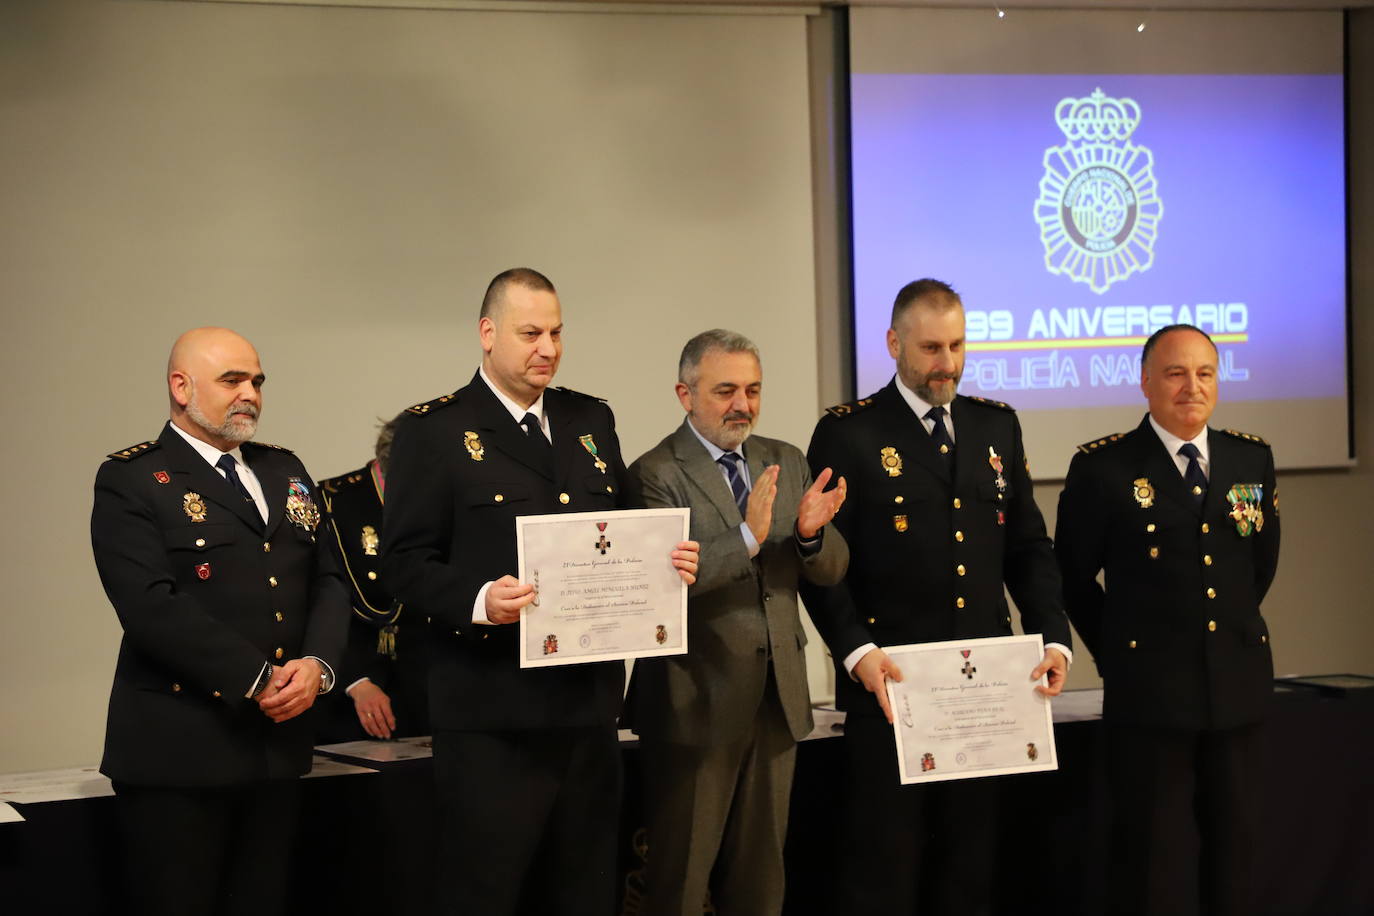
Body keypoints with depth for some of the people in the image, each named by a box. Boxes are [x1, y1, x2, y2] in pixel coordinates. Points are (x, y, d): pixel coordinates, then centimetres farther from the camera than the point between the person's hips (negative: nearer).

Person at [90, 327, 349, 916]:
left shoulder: (284, 471, 17)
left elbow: (327, 580, 13)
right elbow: (151, 606, -16)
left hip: (277, 742, 6)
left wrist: (316, 664, -7)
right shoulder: (131, 481, -5)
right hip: (178, 752, -6)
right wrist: (256, 682, -17)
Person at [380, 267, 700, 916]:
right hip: (492, 712, -6)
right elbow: (406, 562, -8)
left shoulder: (591, 420, 15)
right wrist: (478, 599, -25)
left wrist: (665, 563, -2)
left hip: (588, 703, 6)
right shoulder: (433, 431, -3)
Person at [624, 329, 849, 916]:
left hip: (777, 697, 6)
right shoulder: (655, 475, -11)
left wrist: (811, 532, -15)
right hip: (697, 703, -6)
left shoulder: (787, 463, 9)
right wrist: (748, 536, -33)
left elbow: (831, 571, 6)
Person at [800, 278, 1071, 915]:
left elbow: (1028, 546, 14)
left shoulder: (997, 426, 12)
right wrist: (855, 650, -19)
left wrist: (1052, 637, 0)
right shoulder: (848, 433, -3)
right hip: (889, 684, -4)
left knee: (972, 861, 10)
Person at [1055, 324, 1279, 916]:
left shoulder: (1252, 459, 7)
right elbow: (1073, 577, 3)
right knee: (1156, 857, 3)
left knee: (1234, 845, 11)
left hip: (1238, 686, 4)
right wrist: (1116, 651, 6)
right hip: (1150, 690, -4)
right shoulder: (1103, 467, -6)